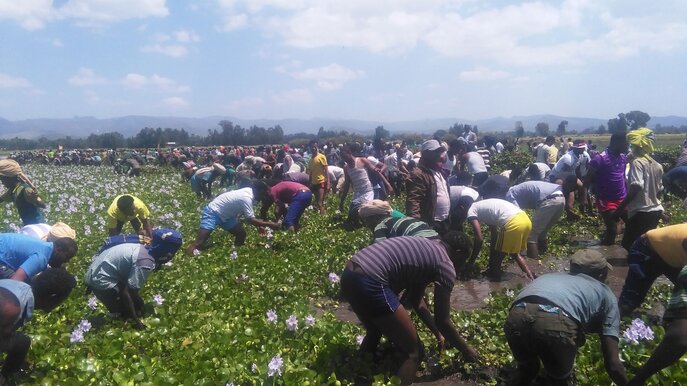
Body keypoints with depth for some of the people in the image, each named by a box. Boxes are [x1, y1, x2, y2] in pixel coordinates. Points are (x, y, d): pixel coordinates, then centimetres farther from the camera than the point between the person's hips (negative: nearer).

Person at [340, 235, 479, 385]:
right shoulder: (446, 266, 2)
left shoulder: (424, 248, 28)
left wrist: (436, 332, 40)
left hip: (350, 274, 10)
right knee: (413, 352, 6)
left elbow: (415, 298, 35)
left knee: (374, 333, 36)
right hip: (370, 282, -10)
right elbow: (442, 321, 6)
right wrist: (465, 349, 23)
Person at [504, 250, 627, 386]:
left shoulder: (551, 276, 42)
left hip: (517, 316, 4)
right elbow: (613, 364, 24)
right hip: (557, 323, -4)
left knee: (525, 372, 35)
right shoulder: (605, 293, 30)